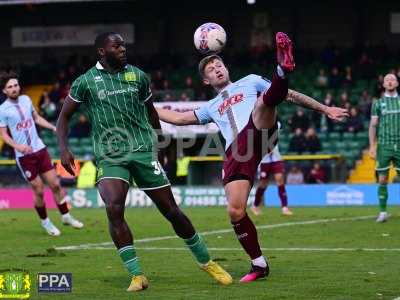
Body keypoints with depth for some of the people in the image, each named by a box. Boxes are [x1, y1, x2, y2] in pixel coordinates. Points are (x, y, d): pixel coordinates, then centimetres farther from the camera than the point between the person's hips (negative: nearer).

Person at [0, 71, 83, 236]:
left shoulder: (26, 99, 5)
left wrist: (54, 128, 9)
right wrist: (18, 146, -22)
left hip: (40, 149, 4)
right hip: (24, 155, -4)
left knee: (55, 184, 5)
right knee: (39, 191, -1)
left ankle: (66, 216, 20)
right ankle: (45, 222, 19)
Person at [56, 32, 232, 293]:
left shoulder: (138, 76, 8)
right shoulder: (86, 82, 2)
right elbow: (64, 117, 10)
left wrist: (160, 143, 25)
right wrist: (64, 148, -4)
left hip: (143, 151, 2)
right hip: (109, 156, -2)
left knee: (171, 210, 2)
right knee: (114, 208, -25)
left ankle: (206, 262, 21)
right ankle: (137, 275, -16)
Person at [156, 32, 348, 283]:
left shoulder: (249, 82, 29)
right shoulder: (212, 107, 37)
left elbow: (291, 95, 25)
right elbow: (179, 118, 40)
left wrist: (325, 109, 20)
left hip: (259, 134, -3)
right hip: (236, 153, 3)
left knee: (263, 101, -32)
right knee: (235, 211, -12)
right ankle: (259, 264, 2)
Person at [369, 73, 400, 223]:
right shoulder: (378, 103, 7)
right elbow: (373, 125, 6)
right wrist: (372, 146, -2)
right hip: (384, 145, -1)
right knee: (382, 180, -2)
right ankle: (383, 212, 4)